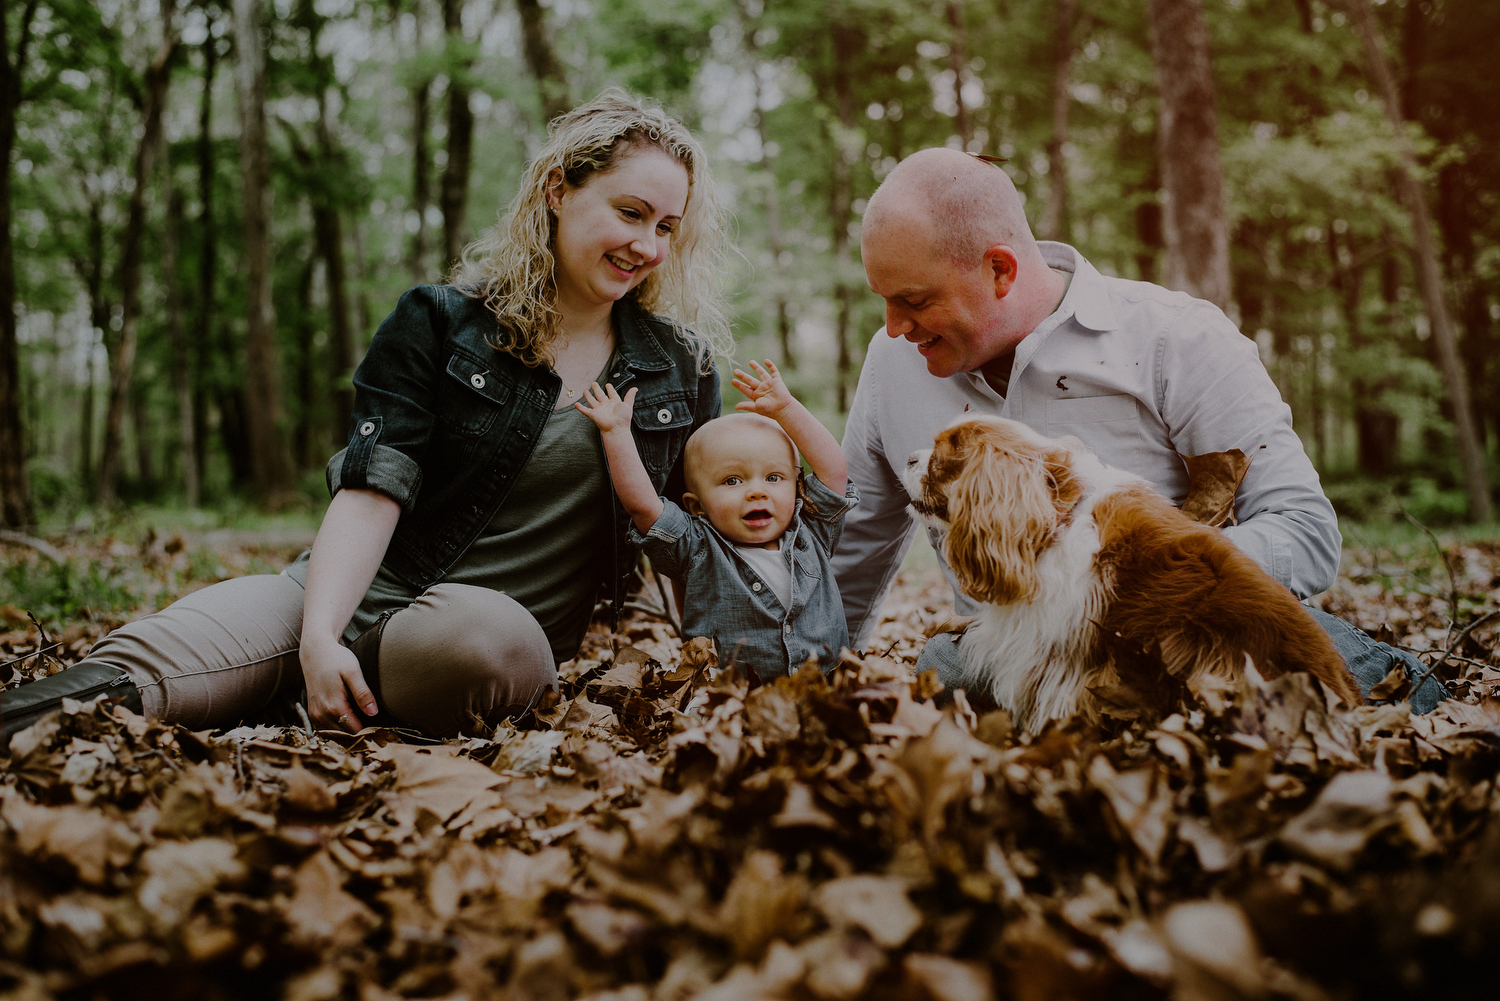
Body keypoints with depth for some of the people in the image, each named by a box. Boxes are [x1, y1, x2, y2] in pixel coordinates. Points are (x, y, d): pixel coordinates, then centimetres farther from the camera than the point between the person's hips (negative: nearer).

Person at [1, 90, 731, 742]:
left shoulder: (685, 371, 9)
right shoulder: (438, 323, 3)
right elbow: (372, 493, -7)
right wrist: (318, 637, -23)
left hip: (505, 630, 1)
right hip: (361, 594, 0)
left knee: (485, 640, -39)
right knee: (131, 673, -29)